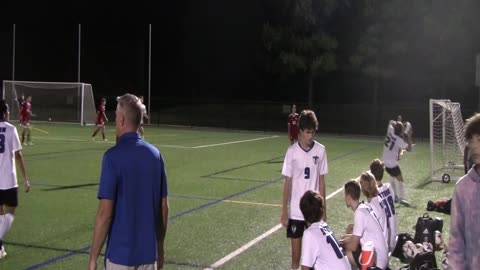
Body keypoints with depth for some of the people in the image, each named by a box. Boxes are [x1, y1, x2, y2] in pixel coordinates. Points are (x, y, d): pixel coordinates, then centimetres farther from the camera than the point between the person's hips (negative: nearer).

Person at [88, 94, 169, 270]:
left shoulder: (113, 156, -13)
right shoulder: (155, 154, 2)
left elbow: (105, 213, -16)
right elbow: (164, 207, 7)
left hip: (120, 254, -5)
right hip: (148, 253, 5)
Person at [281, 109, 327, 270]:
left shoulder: (320, 150, -3)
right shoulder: (292, 151, -8)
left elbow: (321, 181, 5)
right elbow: (287, 183, -3)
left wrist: (323, 209, 6)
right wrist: (284, 212, -3)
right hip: (295, 210, -1)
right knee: (296, 250, 7)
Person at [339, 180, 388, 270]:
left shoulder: (359, 213, -21)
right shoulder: (365, 207, 4)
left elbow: (353, 246, -17)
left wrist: (341, 244, 2)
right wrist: (344, 240, 10)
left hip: (376, 262, -9)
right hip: (381, 256, 9)